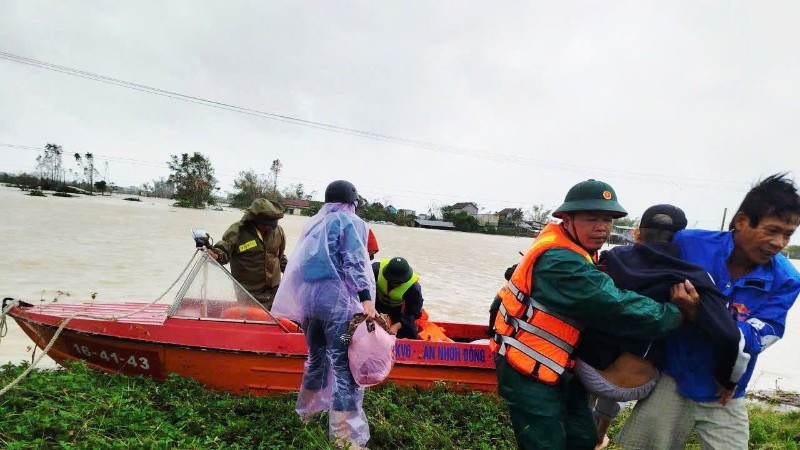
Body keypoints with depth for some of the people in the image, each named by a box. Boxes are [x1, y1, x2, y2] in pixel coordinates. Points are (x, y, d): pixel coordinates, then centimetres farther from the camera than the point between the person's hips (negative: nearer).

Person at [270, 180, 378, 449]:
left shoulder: (314, 223, 21)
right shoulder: (351, 222, 2)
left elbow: (302, 262, 21)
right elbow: (354, 262, -11)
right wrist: (366, 298, -19)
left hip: (308, 297, 7)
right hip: (336, 300, -7)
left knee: (316, 357, 22)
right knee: (344, 365, -6)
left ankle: (306, 415, 35)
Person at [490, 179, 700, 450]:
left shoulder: (573, 249, 6)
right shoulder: (560, 261, -28)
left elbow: (605, 290, 3)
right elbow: (617, 307, -30)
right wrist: (677, 314, -21)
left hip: (558, 368, 10)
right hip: (529, 372, -10)